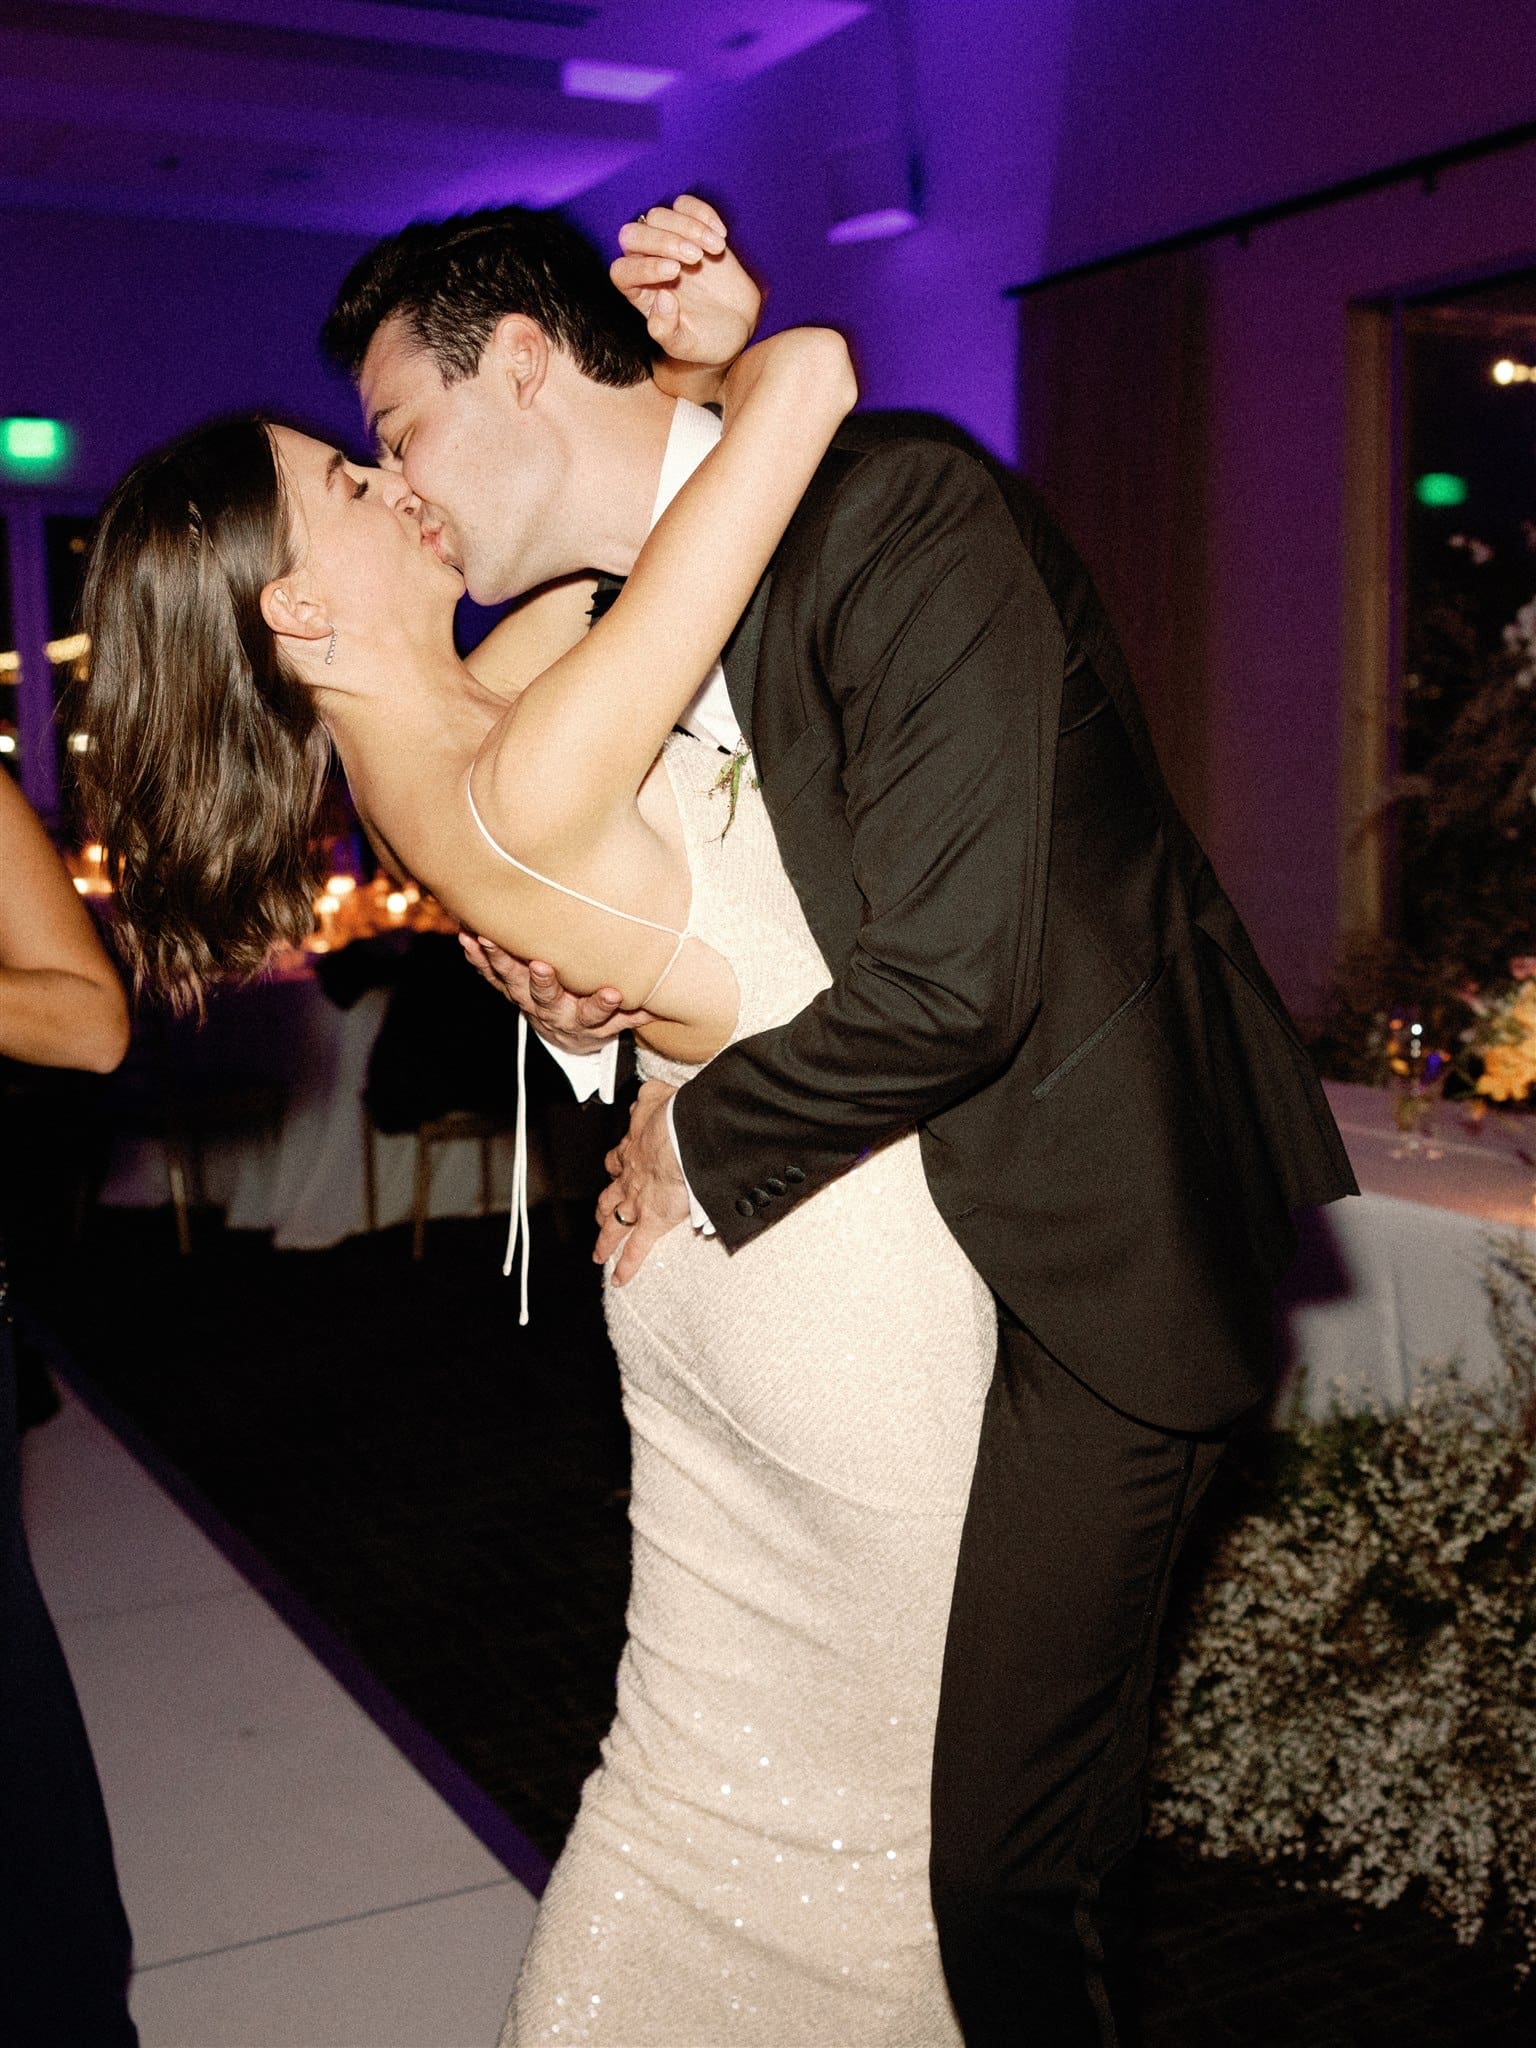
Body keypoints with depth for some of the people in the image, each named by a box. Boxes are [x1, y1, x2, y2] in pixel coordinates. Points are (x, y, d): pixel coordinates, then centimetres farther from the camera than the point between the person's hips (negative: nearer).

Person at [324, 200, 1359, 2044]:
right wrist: (563, 982, -4)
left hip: (1090, 1246, -8)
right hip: (912, 1220, 8)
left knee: (1005, 1855, -2)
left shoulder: (901, 505, -18)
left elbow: (947, 972, -25)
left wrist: (700, 1137, -10)